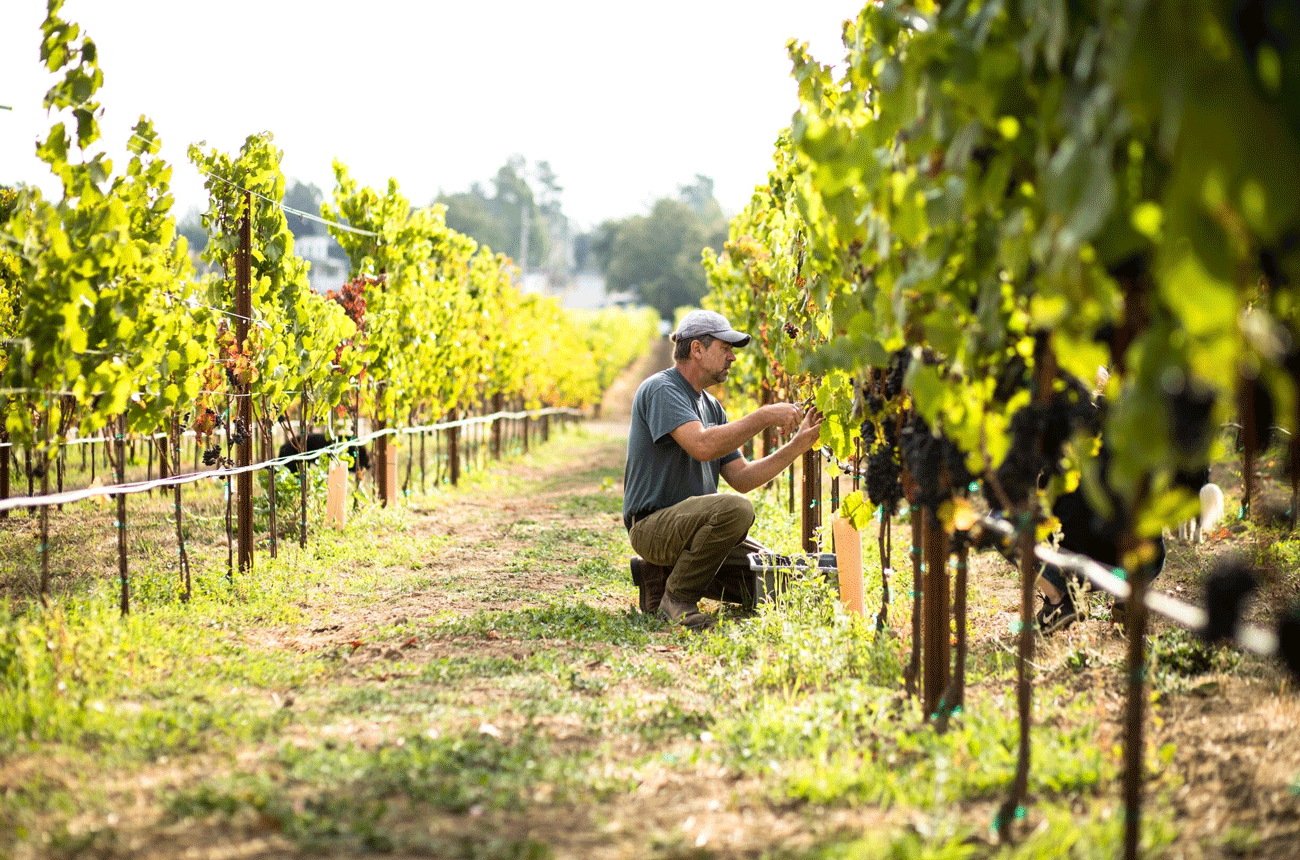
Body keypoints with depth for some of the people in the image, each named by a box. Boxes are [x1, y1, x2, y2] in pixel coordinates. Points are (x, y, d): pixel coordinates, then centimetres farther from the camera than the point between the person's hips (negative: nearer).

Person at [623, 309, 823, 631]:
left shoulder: (711, 406, 17)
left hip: (692, 523, 9)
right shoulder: (661, 390, -12)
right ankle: (677, 596, -17)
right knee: (736, 509, -33)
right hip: (653, 525, -9)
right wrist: (765, 416, -23)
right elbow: (702, 445, -29)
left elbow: (741, 478, 12)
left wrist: (796, 446, 3)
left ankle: (663, 573, 10)